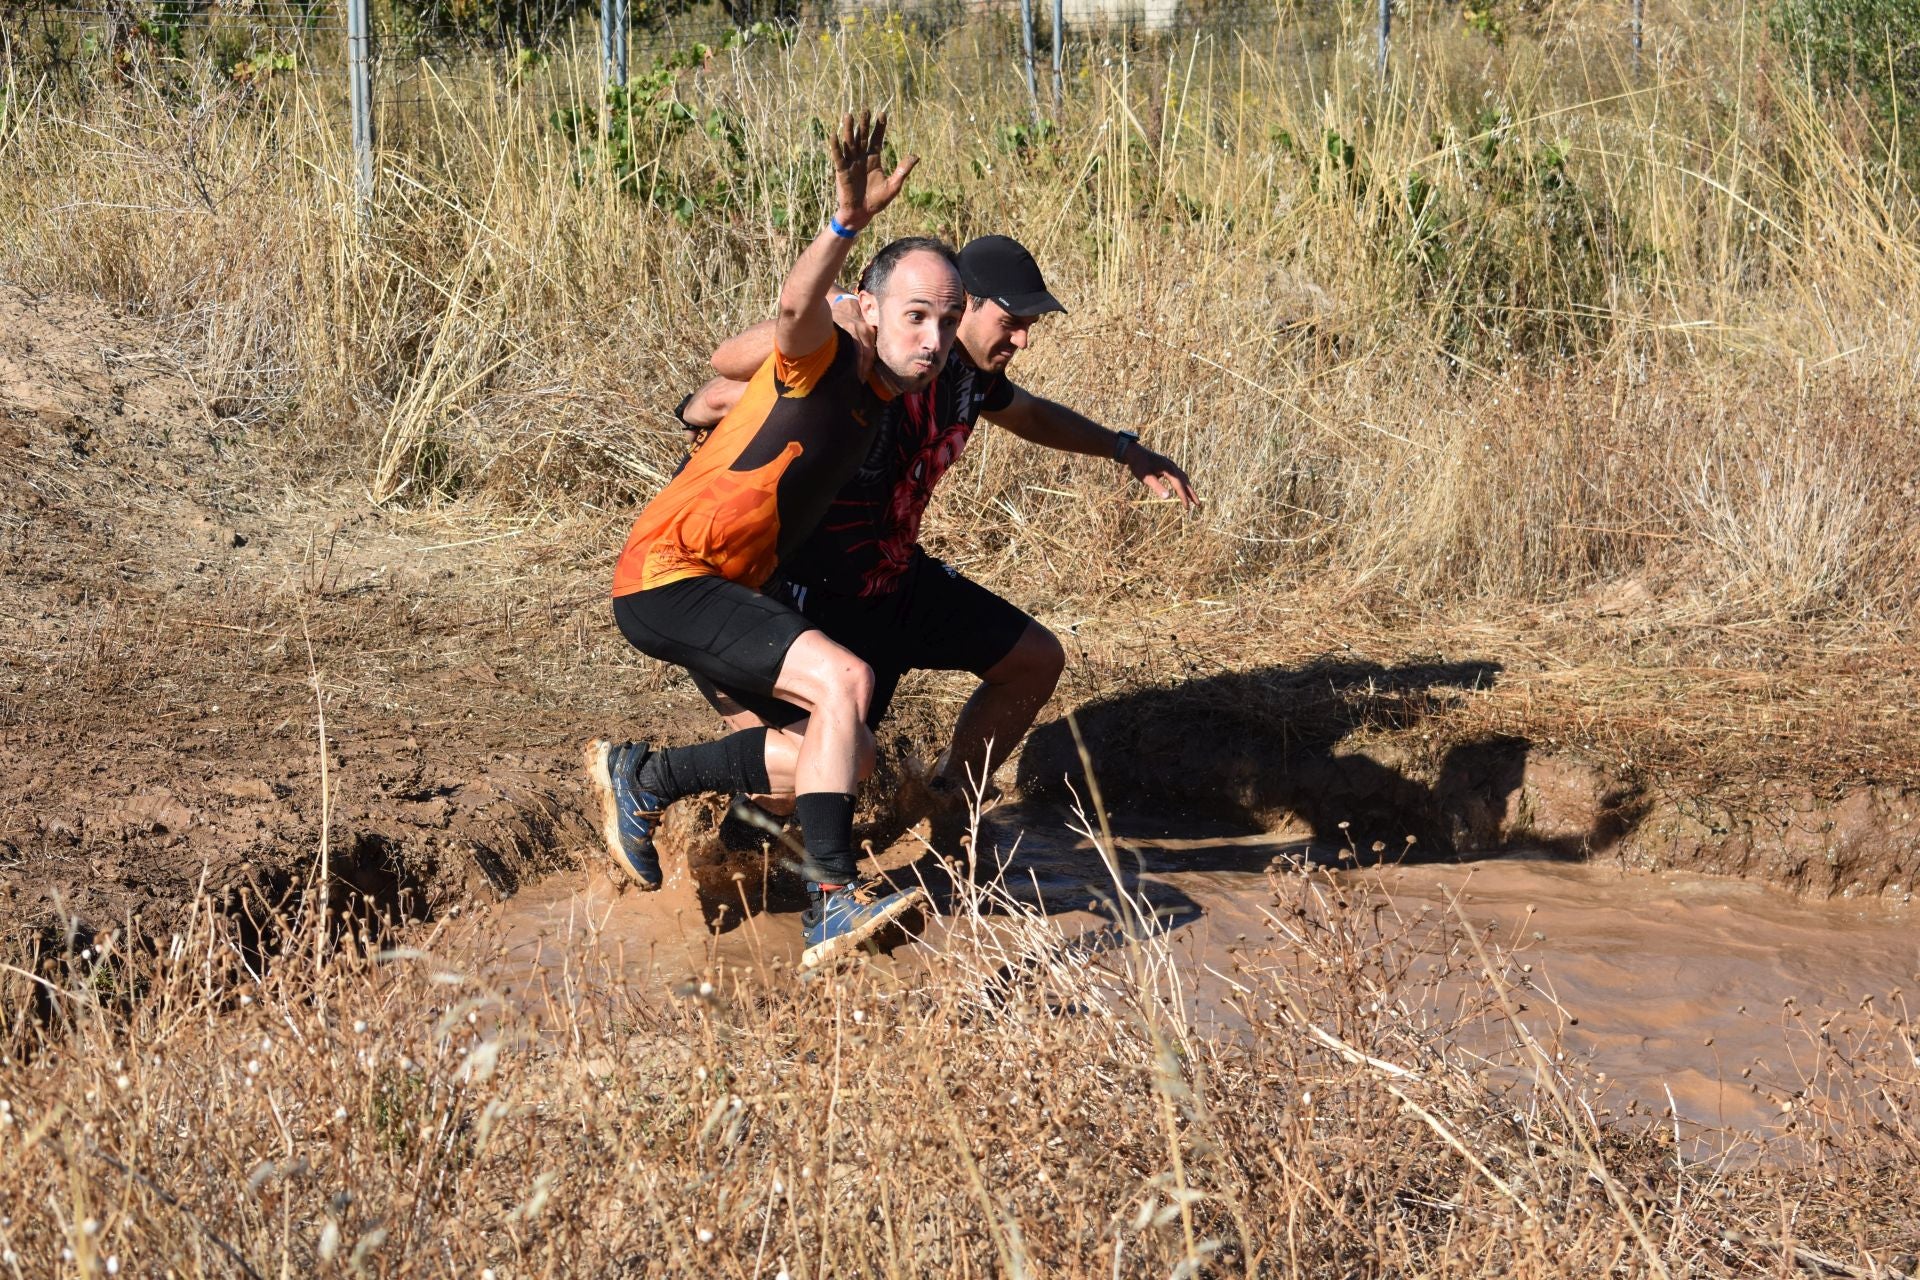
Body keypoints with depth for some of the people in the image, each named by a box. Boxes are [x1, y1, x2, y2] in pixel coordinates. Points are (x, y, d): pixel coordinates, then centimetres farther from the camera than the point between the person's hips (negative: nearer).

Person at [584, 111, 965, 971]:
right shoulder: (826, 361, -17)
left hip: (723, 591, 10)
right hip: (665, 579, -10)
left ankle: (642, 780, 24)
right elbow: (797, 311, -42)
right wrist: (846, 223, -60)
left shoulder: (880, 393, 8)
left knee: (845, 756, 12)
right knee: (842, 679, -28)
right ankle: (833, 904, -28)